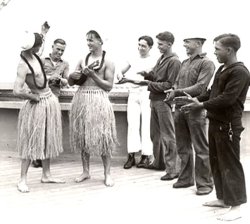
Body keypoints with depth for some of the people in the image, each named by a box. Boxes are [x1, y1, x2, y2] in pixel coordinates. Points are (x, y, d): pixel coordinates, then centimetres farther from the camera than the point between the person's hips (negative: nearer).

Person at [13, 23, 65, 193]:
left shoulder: (32, 54, 0)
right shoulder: (23, 66, -25)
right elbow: (17, 91, -33)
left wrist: (44, 33, 25)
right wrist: (32, 97, -18)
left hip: (51, 101, 9)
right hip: (39, 104, -9)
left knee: (48, 140, 15)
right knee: (32, 142, -1)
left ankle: (46, 175, 27)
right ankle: (23, 179, 10)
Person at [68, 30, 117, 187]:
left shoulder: (108, 62, 0)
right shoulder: (83, 60, 13)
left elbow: (109, 86, -4)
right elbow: (70, 82, 15)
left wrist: (93, 75, -13)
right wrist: (73, 76, -7)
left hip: (99, 101, -4)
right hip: (81, 99, 5)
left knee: (102, 137, -3)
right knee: (83, 136, 8)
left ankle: (107, 174, 6)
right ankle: (86, 171, 20)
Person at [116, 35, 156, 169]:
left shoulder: (153, 62, -1)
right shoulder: (134, 60, 17)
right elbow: (121, 73, 21)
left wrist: (129, 78, -18)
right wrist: (121, 75, -4)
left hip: (146, 94, -4)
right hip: (133, 94, 4)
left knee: (146, 125, -6)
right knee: (132, 124, -3)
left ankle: (146, 155, -1)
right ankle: (131, 155, -5)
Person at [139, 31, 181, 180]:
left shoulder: (174, 61, -12)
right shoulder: (161, 58, 14)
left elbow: (169, 84, -15)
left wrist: (150, 84, -16)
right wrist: (147, 75, -1)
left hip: (164, 101, -9)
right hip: (155, 100, 9)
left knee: (167, 136, -6)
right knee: (155, 133, 16)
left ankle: (172, 169, -2)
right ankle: (159, 162, 28)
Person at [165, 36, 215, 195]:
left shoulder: (206, 63, -8)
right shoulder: (185, 63, 15)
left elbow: (200, 87, -16)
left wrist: (177, 92, -15)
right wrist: (172, 92, -5)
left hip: (195, 110, -7)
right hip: (180, 109, 7)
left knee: (201, 149, 0)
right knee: (183, 147, 14)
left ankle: (205, 183, 7)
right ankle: (186, 178, 25)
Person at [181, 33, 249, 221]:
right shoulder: (222, 69, 15)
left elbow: (227, 98, -23)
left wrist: (202, 105, -18)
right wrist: (196, 99, 5)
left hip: (228, 125, -10)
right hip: (216, 122, 10)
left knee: (230, 164, -5)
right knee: (216, 162, 16)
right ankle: (223, 198, 29)